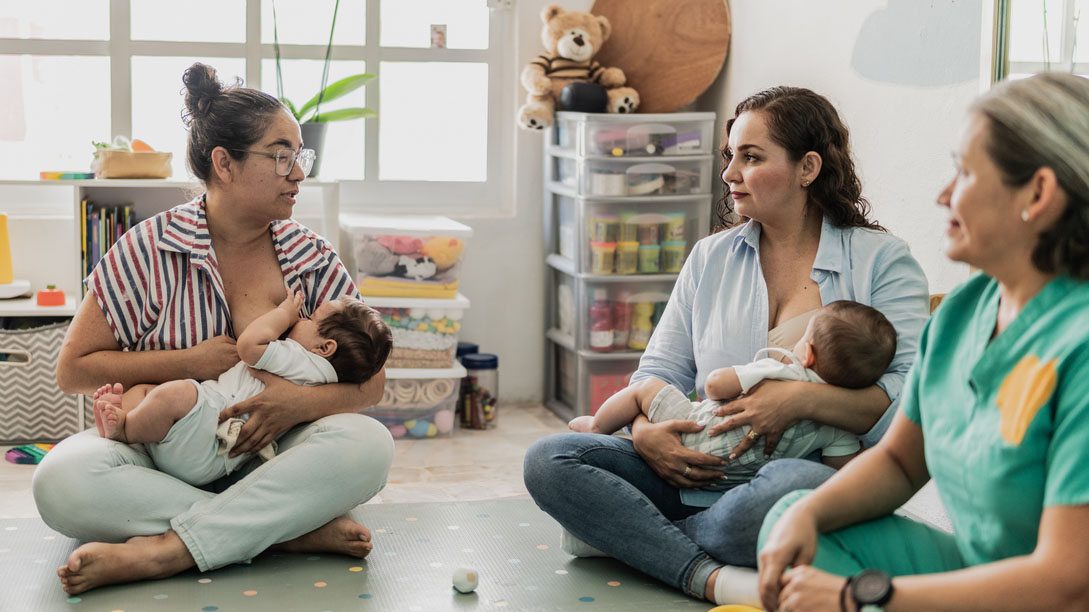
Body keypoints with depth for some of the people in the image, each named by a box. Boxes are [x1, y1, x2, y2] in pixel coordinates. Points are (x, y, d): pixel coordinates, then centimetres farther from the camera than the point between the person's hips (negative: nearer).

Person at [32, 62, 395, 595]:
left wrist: (303, 401, -23)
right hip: (160, 458, -1)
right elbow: (74, 370, -1)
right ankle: (296, 529, -32)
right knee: (62, 480, -33)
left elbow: (371, 380, -1)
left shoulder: (313, 261, 3)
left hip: (266, 458, 1)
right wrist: (190, 362, -12)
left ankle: (162, 550, -34)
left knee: (367, 443, -30)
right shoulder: (149, 250, -3)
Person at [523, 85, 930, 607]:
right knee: (548, 461, -17)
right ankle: (714, 578, -29)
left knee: (792, 487, -43)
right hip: (699, 474, 5)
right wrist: (644, 431, -9)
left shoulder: (881, 261, 2)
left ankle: (625, 534, -18)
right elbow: (663, 369, 14)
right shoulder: (710, 258, 18)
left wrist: (803, 400, -23)